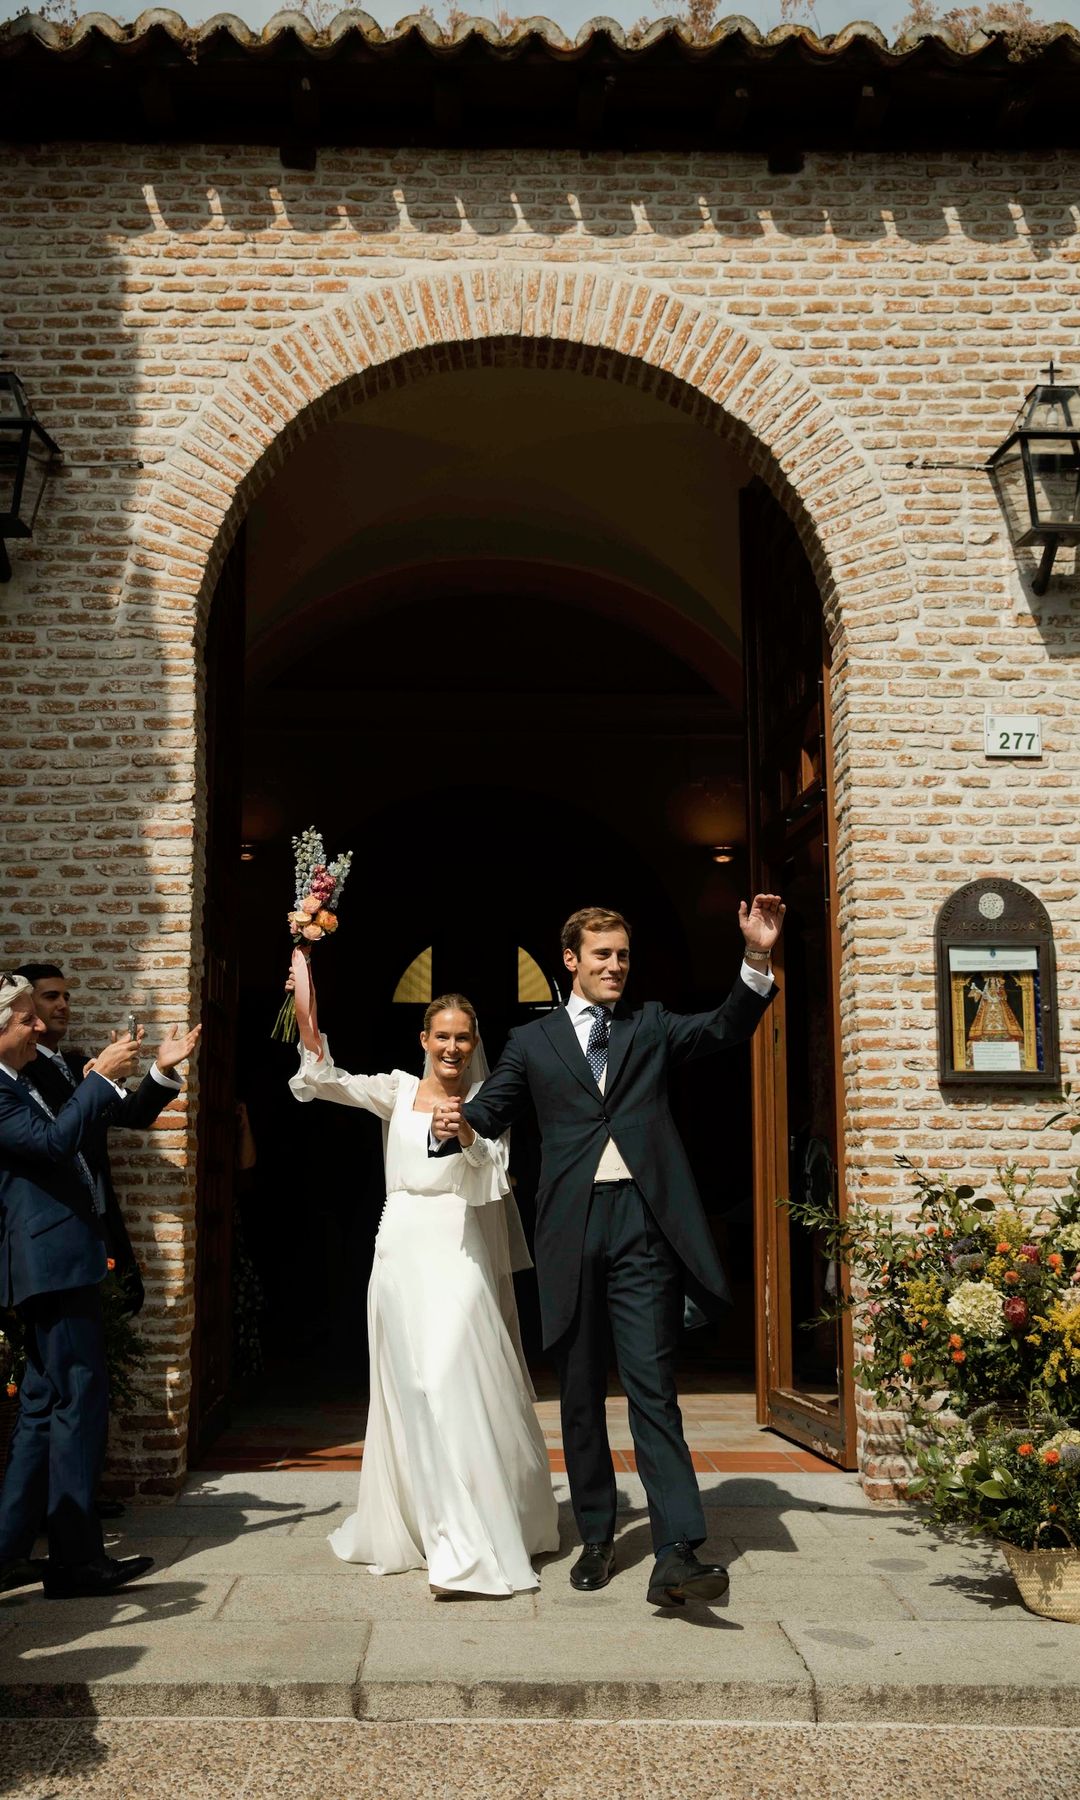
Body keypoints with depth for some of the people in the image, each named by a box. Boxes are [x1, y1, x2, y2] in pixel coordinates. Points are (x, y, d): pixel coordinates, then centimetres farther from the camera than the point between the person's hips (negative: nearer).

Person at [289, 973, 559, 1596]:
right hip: (399, 1250, 3)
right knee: (405, 1392, 11)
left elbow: (494, 1182, -7)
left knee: (456, 1388, -10)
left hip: (456, 1254, -2)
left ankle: (471, 1547, -7)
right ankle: (407, 1526, 27)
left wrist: (467, 1135, -26)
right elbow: (325, 1081, -4)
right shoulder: (399, 1090, 8)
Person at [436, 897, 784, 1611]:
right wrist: (454, 1122, -15)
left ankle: (677, 1555, -12)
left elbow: (727, 1028, 2)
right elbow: (491, 1109, 8)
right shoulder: (532, 1042, 14)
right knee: (581, 1391, 11)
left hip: (644, 1223, -1)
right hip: (572, 1228, 2)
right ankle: (597, 1537, 25)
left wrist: (758, 959, -14)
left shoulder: (652, 1027, 14)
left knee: (653, 1387, -9)